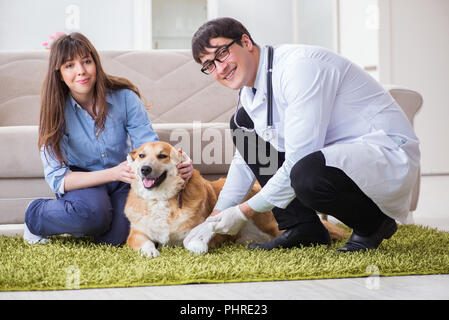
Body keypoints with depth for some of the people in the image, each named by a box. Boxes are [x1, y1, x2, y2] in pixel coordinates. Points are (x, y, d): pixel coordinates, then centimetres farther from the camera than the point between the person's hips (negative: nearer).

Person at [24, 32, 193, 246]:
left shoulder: (125, 97, -13)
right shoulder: (56, 110, -15)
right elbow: (57, 179, -21)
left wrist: (175, 165, -39)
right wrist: (113, 173, -36)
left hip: (122, 183, 1)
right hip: (79, 182, -1)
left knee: (114, 238, -27)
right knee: (92, 211, -35)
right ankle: (34, 216, -4)